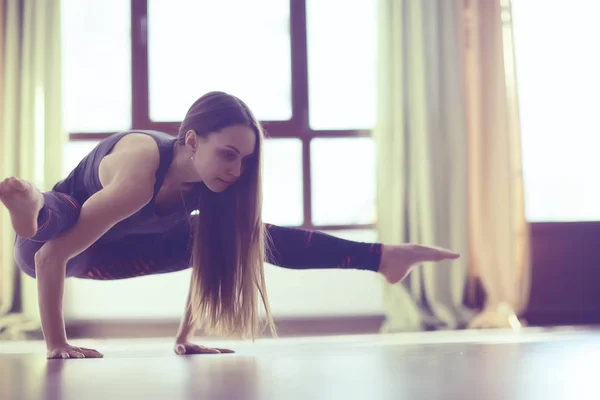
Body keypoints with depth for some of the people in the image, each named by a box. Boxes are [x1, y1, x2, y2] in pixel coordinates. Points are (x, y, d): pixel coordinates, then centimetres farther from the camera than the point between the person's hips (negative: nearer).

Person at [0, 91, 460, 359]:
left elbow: (211, 258, -5)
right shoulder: (137, 178, -40)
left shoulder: (212, 182, -20)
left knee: (252, 235, -3)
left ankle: (381, 256, -2)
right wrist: (56, 344, -35)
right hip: (53, 244, -4)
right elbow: (51, 256, -38)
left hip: (110, 253, 5)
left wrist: (184, 340, -2)